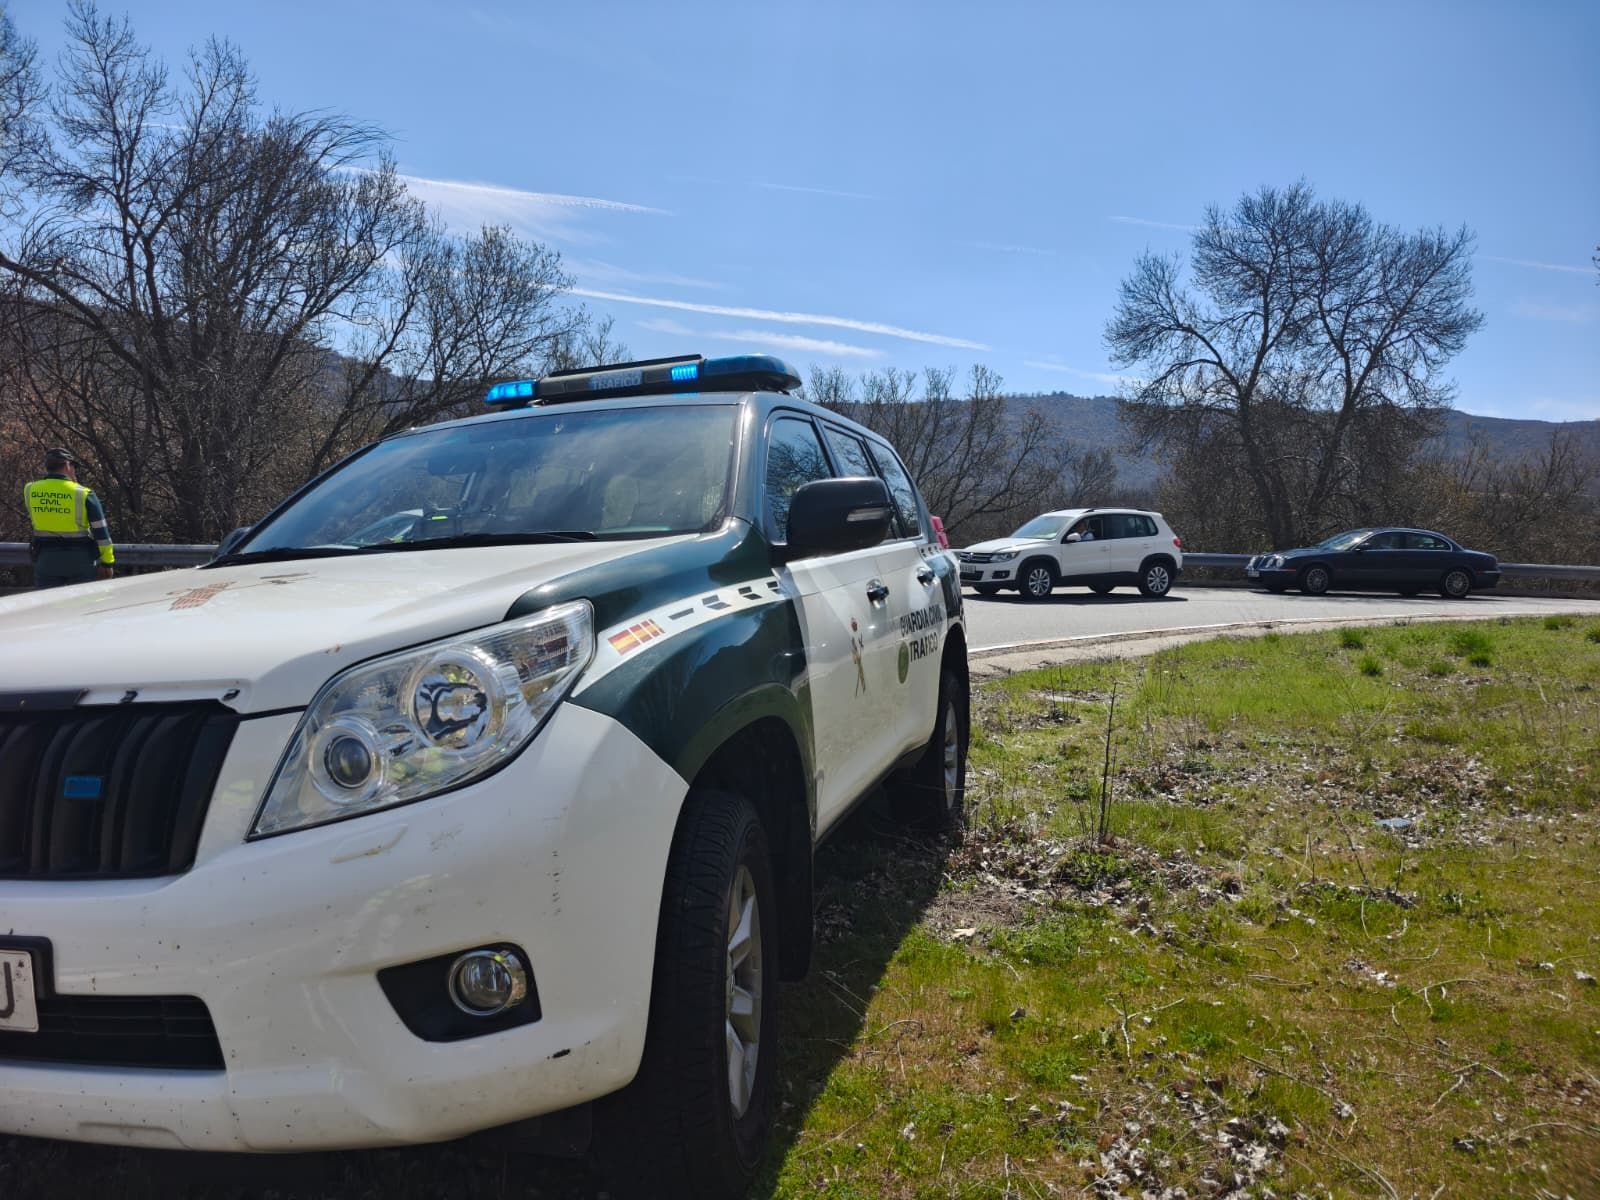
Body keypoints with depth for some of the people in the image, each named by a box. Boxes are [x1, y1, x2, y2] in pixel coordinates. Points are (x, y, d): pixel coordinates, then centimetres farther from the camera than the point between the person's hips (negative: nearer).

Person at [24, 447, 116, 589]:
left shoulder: (30, 491, -1)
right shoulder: (83, 494, -10)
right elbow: (101, 531, -10)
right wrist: (107, 562, -1)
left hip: (46, 558, 3)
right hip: (80, 558, -3)